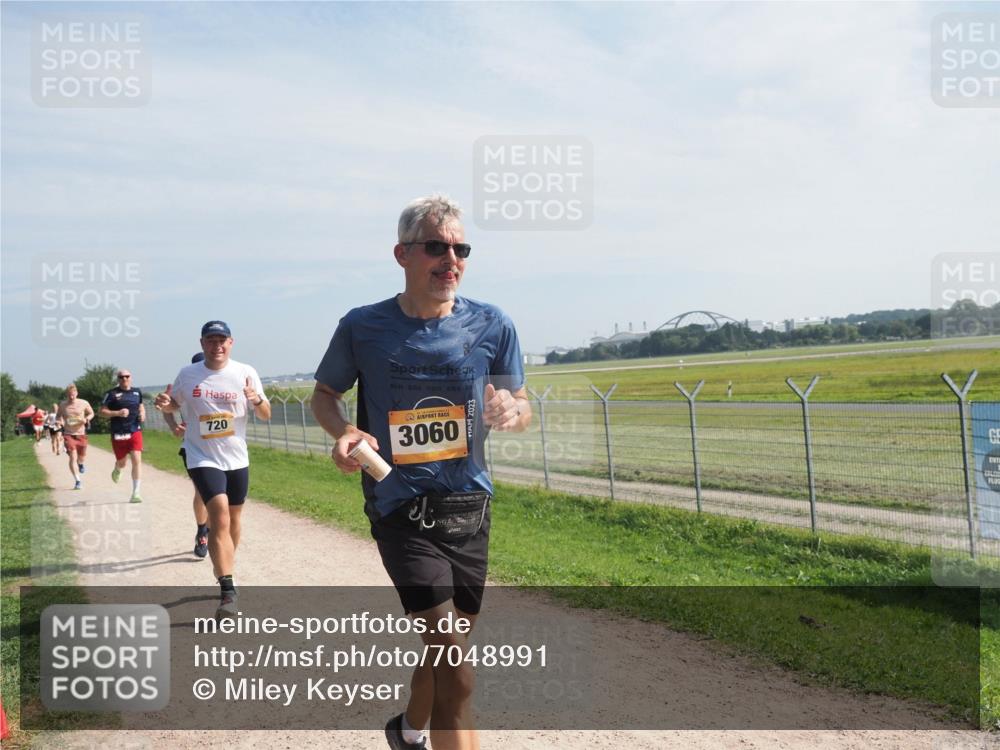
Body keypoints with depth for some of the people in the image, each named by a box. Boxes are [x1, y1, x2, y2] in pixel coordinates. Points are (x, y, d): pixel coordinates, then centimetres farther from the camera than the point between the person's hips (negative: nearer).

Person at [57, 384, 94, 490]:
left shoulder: (83, 403, -2)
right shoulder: (62, 406, 1)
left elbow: (91, 413, 11)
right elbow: (59, 417, 17)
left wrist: (86, 419, -9)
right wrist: (60, 422, -6)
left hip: (81, 434, 1)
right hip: (68, 434, -1)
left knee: (82, 457, 12)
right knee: (72, 457, -13)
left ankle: (80, 464, 51)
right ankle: (78, 481, -10)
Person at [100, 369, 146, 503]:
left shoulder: (137, 392, 10)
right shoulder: (112, 394, -1)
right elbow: (102, 411, -3)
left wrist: (143, 414, 6)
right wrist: (117, 413, -18)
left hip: (135, 431, 2)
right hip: (118, 433, -1)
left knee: (137, 460, -13)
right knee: (121, 463, 11)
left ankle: (135, 493, -10)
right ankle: (117, 470, 52)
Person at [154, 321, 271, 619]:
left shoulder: (245, 373, -4)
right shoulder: (187, 374, -2)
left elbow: (266, 415, -1)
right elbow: (174, 405, 13)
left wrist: (257, 400, -24)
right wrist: (164, 404, -11)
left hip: (237, 458, 2)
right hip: (203, 458, -2)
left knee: (234, 519, 15)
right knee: (220, 517, -19)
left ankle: (226, 570, 40)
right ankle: (228, 590, -18)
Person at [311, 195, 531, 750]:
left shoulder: (491, 326, -3)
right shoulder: (362, 328, -6)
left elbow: (522, 408, 5)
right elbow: (323, 395, 8)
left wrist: (511, 411, -19)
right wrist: (343, 430, -14)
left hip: (469, 504, 4)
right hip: (401, 510, -4)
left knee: (446, 641, 21)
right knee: (453, 658, -17)